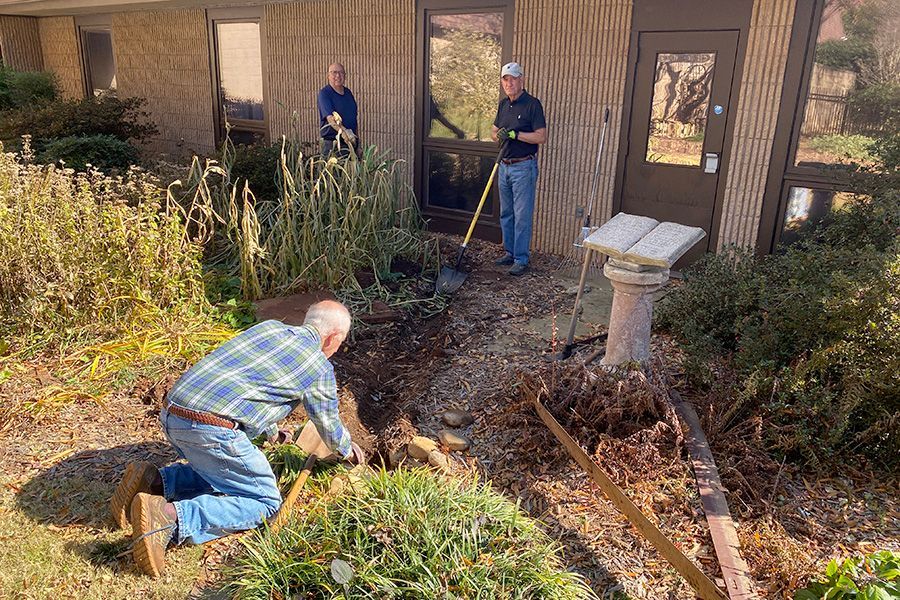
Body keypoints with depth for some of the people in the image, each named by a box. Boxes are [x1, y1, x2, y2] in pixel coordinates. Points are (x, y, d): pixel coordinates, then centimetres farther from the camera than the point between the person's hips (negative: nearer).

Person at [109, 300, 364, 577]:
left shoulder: (268, 326, 22)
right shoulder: (319, 367, 2)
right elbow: (329, 424, 17)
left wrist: (272, 431, 52)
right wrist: (348, 450, 40)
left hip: (171, 415, 9)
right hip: (211, 430, -8)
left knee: (220, 472, 30)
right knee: (266, 502, 3)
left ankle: (154, 482, 11)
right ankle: (170, 516, -15)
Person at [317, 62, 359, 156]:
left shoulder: (348, 92, 14)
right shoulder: (324, 93, -8)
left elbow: (356, 113, 26)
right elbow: (330, 118, -22)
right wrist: (345, 132, -37)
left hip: (352, 142, 6)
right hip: (332, 144, -6)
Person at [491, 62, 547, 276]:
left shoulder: (532, 104, -11)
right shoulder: (503, 104, 12)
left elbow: (541, 136, -16)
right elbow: (494, 131, 18)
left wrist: (514, 134, -21)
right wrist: (499, 135, -5)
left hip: (524, 167, -8)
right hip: (504, 165, 8)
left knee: (522, 215, -4)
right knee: (506, 213, 14)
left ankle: (521, 259, 2)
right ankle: (510, 252, 25)